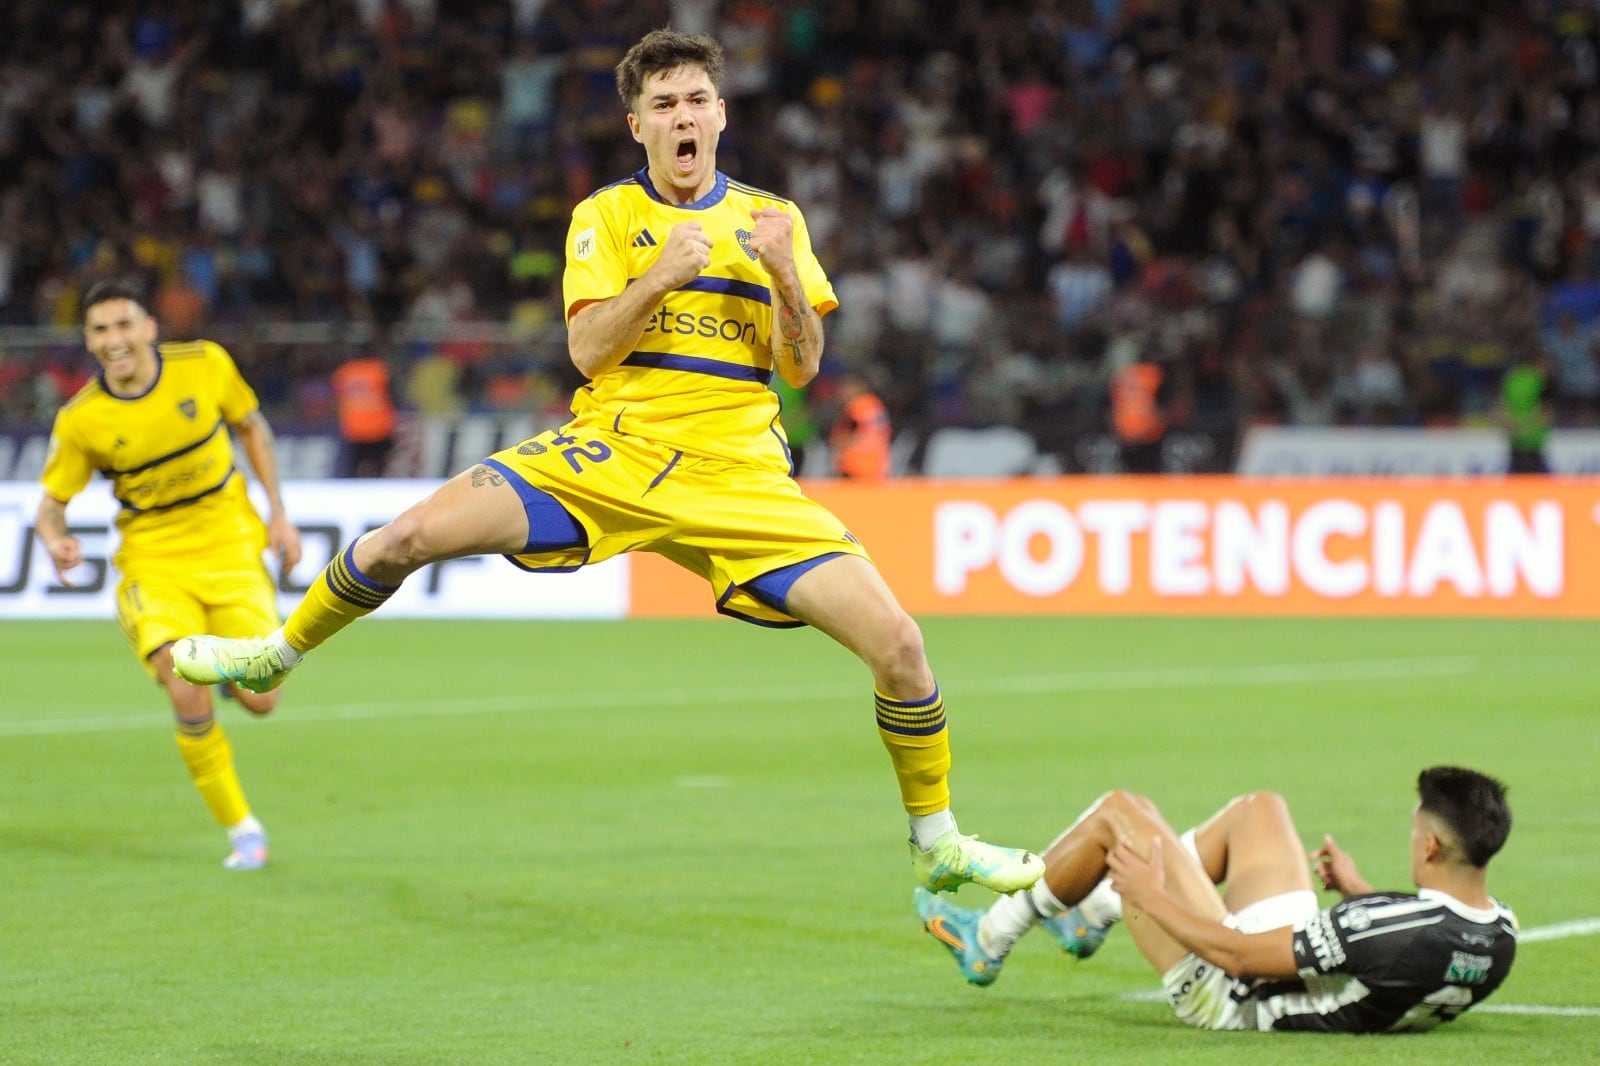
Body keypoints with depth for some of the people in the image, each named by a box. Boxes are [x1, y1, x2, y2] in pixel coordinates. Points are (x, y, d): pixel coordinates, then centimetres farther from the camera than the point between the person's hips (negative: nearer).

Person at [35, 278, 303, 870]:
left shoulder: (205, 365, -10)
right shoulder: (80, 420, -14)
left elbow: (251, 426, 8)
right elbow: (51, 502, -3)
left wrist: (278, 512, 5)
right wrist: (55, 540, -26)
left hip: (230, 548, 1)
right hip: (153, 561, -1)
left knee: (259, 699, -7)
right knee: (188, 698, -21)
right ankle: (242, 830, -1)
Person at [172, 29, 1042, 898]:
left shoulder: (771, 220, 10)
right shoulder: (607, 216, 7)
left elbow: (800, 368, 3)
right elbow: (588, 350, -4)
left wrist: (785, 273, -13)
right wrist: (662, 276, -17)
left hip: (739, 477, 1)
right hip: (612, 453, 0)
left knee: (896, 640, -15)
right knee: (414, 534, -17)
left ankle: (936, 843, 6)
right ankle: (274, 657, 10)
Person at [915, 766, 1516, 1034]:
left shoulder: (1385, 932, -41)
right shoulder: (1500, 937, -19)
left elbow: (1238, 956, -29)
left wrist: (1153, 897, -16)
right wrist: (1358, 892, 18)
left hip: (1230, 999, -8)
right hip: (1297, 965, 8)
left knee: (1120, 813, 2)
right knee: (1260, 809, 24)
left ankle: (987, 941, 25)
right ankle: (1091, 915, 39)